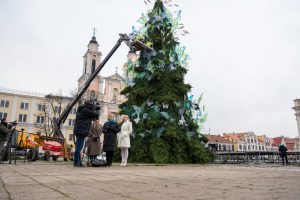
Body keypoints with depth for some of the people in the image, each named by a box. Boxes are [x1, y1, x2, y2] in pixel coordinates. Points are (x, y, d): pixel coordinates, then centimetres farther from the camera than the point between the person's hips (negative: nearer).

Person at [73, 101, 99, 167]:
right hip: (82, 131, -10)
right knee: (79, 147, -8)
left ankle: (78, 162, 15)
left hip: (78, 130, 10)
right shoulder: (85, 110, -10)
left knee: (78, 147, 11)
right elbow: (96, 115, -8)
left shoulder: (80, 110, 20)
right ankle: (77, 163, -6)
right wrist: (96, 111, 13)